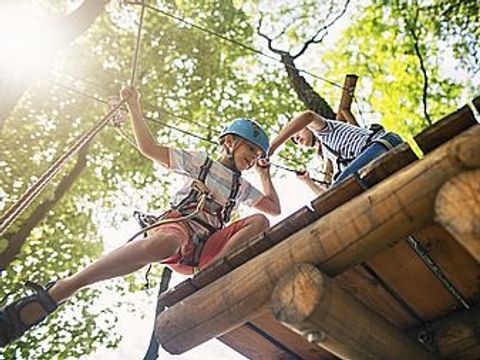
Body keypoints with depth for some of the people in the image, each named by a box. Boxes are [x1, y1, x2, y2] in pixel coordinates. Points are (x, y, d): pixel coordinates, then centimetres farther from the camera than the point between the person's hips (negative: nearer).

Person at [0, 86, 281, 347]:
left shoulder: (243, 188, 31)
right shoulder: (200, 162, 19)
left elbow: (275, 208, 32)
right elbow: (149, 148, 15)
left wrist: (265, 174, 30)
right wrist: (134, 106, 11)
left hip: (205, 250, 4)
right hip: (179, 225, -4)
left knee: (260, 222, -18)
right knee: (164, 243, -43)